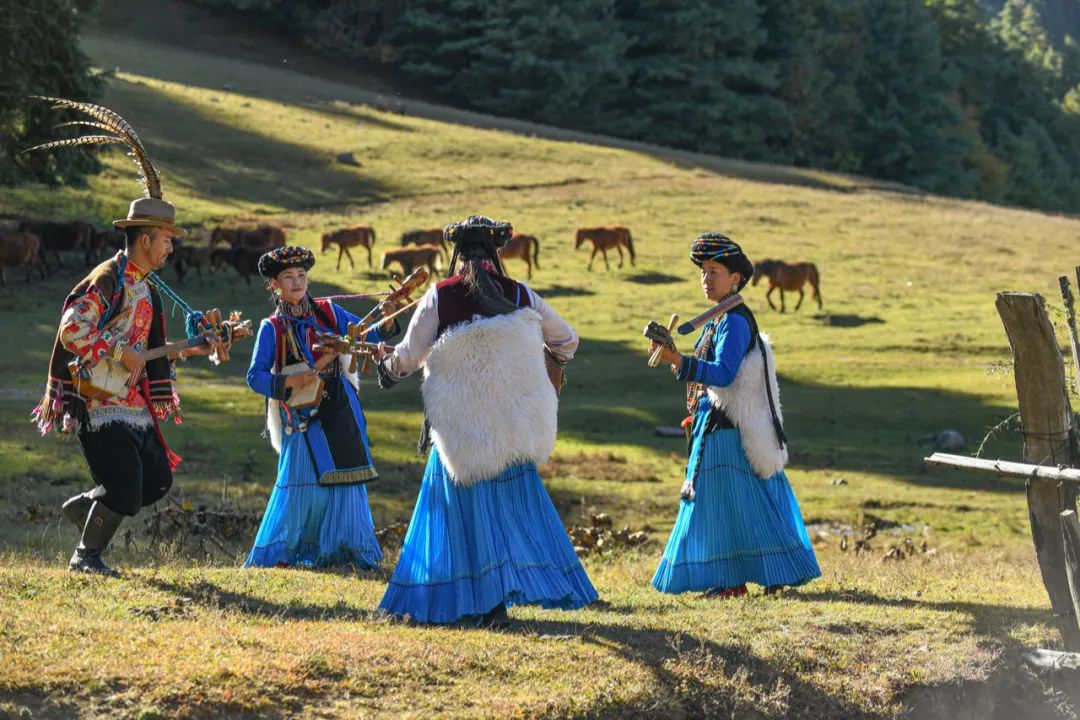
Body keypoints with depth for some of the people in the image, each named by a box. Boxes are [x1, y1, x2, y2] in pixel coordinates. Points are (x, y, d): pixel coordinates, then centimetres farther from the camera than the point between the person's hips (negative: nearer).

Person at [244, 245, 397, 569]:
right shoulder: (272, 328, 0)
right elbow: (255, 376, -5)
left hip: (340, 411, 3)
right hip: (303, 415, -3)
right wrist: (291, 382, -18)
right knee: (301, 484, -5)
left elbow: (367, 333, 6)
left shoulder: (328, 312, 7)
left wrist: (386, 319, -14)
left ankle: (339, 551, 12)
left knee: (344, 479, 3)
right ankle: (279, 555, 6)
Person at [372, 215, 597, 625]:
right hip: (513, 427, 2)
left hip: (459, 424, -2)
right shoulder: (520, 296, 1)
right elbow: (566, 341, 14)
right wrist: (556, 359, 37)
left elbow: (408, 357, -1)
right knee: (515, 501, 11)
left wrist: (387, 364, 22)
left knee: (467, 509, 6)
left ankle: (487, 602, 6)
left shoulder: (439, 298, -5)